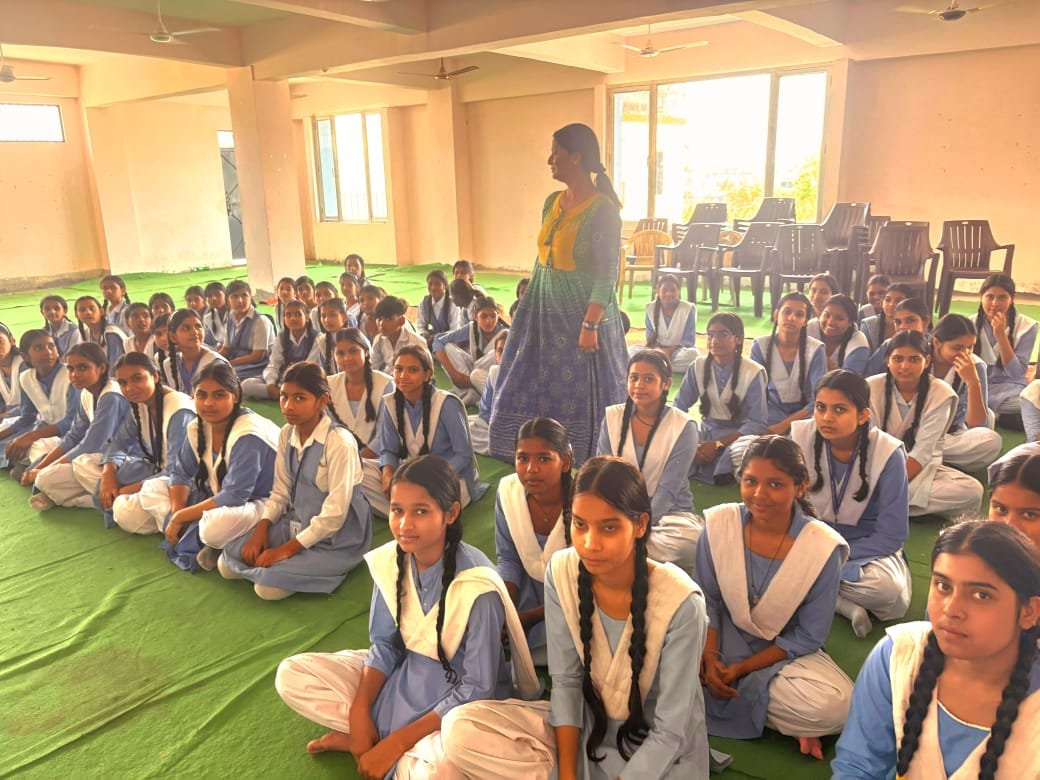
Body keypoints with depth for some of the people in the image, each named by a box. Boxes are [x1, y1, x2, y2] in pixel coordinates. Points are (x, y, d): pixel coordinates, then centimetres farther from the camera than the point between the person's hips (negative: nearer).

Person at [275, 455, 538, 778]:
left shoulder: (478, 587, -29)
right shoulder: (390, 561, -12)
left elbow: (477, 689, -23)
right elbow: (385, 646, 0)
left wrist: (395, 743, -22)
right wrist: (359, 712, -15)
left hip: (460, 699, -5)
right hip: (403, 676, 5)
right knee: (291, 676, -6)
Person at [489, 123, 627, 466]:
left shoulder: (603, 210, -14)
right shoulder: (552, 202, 9)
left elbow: (607, 275, -17)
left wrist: (590, 325, -22)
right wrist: (527, 306, 14)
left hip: (581, 312, -8)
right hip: (544, 310, 8)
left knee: (581, 395, 2)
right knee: (534, 391, 13)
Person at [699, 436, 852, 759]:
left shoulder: (823, 547, -19)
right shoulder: (719, 524, -13)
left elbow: (807, 637, -11)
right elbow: (706, 602, -2)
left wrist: (742, 668, -17)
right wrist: (709, 659, -17)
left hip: (785, 653, -1)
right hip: (724, 642, 2)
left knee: (835, 706, -30)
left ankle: (733, 698, -8)